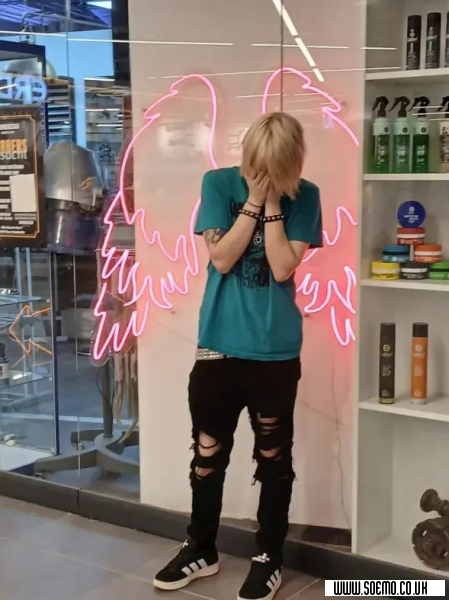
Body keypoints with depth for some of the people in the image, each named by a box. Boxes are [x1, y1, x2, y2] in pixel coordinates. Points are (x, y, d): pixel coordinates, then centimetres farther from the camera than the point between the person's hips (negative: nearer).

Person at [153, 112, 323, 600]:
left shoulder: (304, 197, -4)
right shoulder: (218, 183, -2)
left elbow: (283, 268, -13)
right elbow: (222, 257, -11)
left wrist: (273, 203, -15)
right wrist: (254, 201, -15)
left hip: (276, 351, -1)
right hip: (219, 345, 1)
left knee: (274, 458, 10)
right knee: (208, 454, 12)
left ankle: (269, 558, 26)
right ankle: (201, 550, 31)